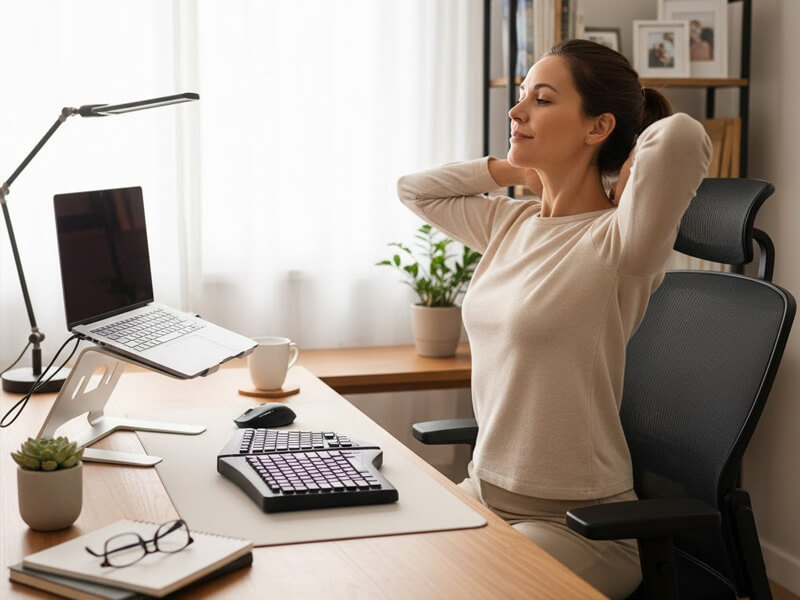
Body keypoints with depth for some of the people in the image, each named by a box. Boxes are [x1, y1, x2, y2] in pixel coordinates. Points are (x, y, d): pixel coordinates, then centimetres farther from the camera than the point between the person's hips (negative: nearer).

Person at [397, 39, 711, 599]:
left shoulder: (616, 243, -18)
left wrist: (625, 182, -14)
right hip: (484, 491, 7)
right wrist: (520, 170, 8)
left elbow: (682, 135, -36)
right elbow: (414, 189, 20)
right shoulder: (511, 223, 5)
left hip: (576, 526, -7)